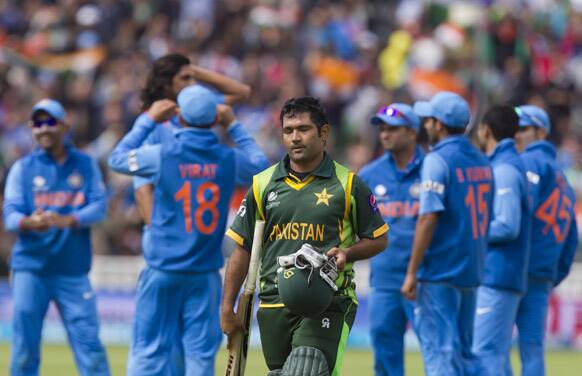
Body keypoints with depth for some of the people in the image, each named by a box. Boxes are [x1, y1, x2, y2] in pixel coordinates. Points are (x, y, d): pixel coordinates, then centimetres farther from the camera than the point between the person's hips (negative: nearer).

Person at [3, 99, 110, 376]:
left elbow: (99, 207, -5)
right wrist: (29, 223, -30)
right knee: (24, 348, -1)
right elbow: (10, 215, -6)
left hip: (73, 270, 0)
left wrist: (65, 220, -25)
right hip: (31, 269, 0)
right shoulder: (23, 168, 5)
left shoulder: (85, 165, 7)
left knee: (88, 343, -4)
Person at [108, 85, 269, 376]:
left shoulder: (162, 154, -8)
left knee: (149, 351, 2)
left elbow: (118, 158, 9)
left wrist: (148, 120, 17)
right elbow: (260, 166, 19)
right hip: (206, 273, 1)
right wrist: (234, 126, 25)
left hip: (163, 271, -1)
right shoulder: (228, 159, -3)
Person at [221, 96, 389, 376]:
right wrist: (227, 310, 9)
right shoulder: (263, 185, 10)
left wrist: (346, 253, -10)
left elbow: (378, 239, 11)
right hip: (274, 305, 4)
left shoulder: (348, 184, 4)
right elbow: (242, 248, 13)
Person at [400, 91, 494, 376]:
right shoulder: (481, 161, 12)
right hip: (472, 272, 8)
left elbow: (429, 218, -18)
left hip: (440, 270, -8)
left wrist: (412, 272, -16)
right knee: (463, 350, 14)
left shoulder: (437, 160, -11)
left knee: (439, 350, -7)